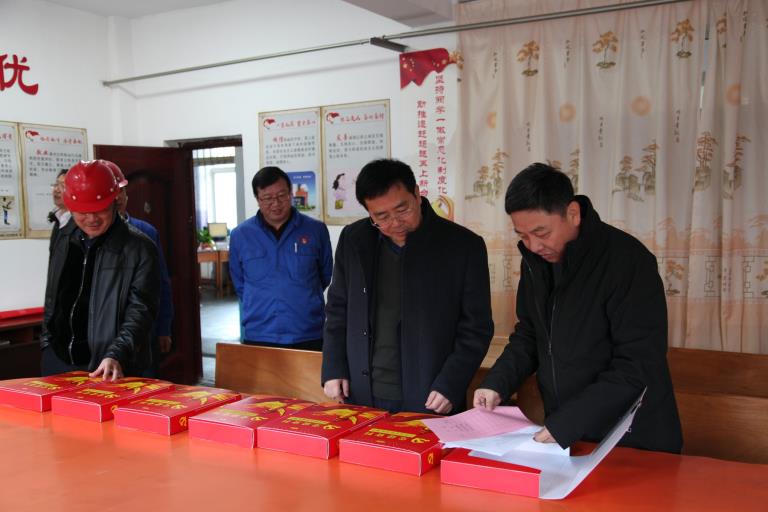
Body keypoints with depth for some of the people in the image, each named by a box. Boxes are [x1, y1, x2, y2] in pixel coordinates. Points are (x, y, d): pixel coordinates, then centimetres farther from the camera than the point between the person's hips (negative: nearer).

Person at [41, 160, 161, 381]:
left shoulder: (140, 249, -8)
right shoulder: (62, 244, 12)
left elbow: (140, 311, -15)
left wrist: (116, 355, -27)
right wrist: (47, 345, 14)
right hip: (58, 363, 6)